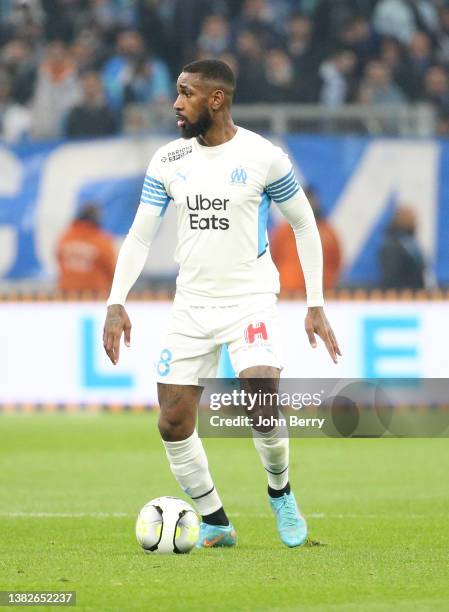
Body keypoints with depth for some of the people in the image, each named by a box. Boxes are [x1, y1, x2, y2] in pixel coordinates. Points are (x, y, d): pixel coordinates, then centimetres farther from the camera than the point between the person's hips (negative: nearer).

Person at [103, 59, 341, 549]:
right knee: (173, 425, -3)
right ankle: (215, 524, 16)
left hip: (251, 301, -4)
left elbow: (304, 225, 3)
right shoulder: (167, 161, 2)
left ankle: (280, 493, 7)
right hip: (191, 305, 4)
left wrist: (315, 305, -1)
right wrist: (115, 303, -7)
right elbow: (140, 235, 5)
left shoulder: (264, 158, -7)